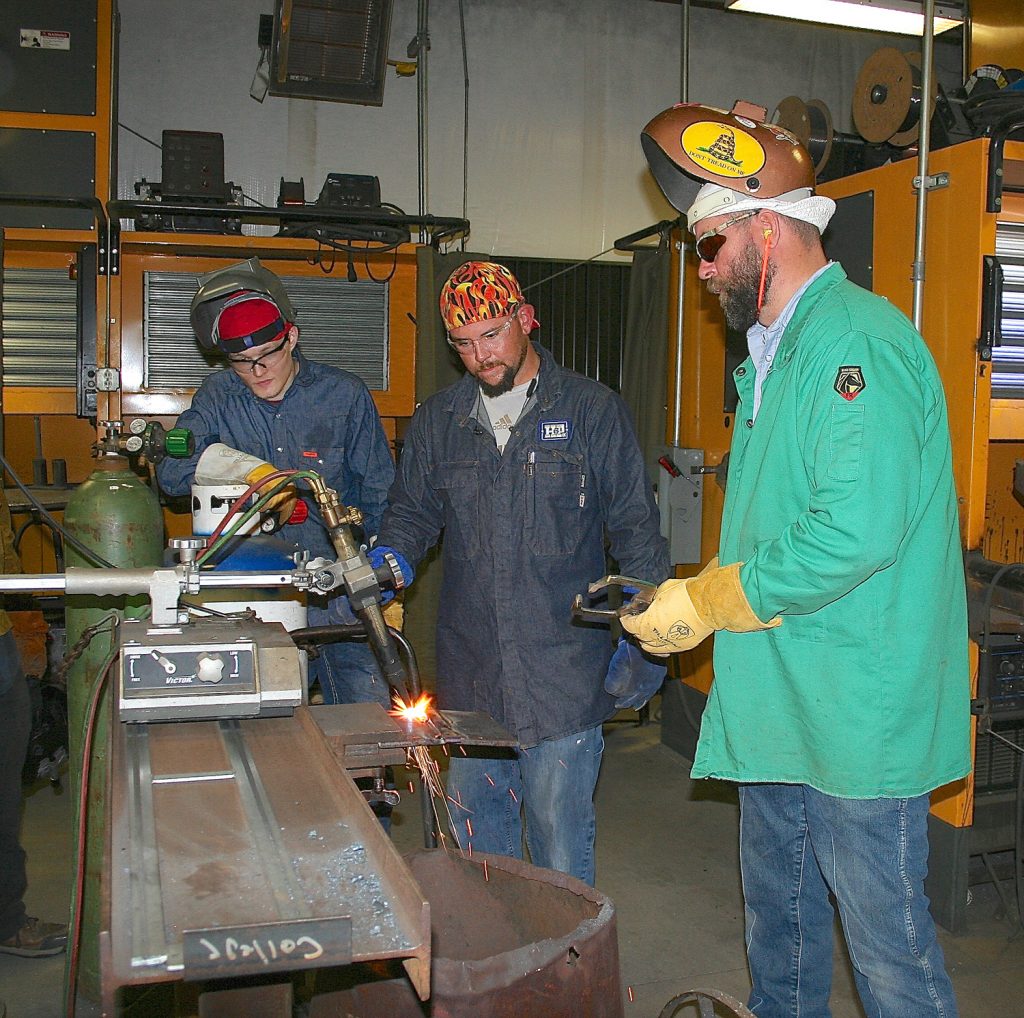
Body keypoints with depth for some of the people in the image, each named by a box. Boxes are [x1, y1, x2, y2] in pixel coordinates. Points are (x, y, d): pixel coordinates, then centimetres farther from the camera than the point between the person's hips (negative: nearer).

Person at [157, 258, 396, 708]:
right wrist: (254, 471, -19)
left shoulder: (343, 393, 2)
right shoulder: (219, 397, 6)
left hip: (344, 598, -1)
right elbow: (171, 468, -8)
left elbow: (380, 494, 6)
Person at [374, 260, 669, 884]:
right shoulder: (438, 421, 10)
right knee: (476, 840, 16)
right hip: (469, 670, 4)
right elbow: (412, 513, 17)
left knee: (561, 850, 4)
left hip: (563, 673, -4)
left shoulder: (592, 410, 0)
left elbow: (635, 527, 1)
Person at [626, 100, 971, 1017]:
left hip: (860, 720, -10)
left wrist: (704, 604, -18)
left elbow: (858, 528, -28)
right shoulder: (776, 350, 15)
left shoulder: (858, 340, -17)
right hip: (779, 705, 10)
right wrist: (690, 597, 8)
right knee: (778, 918, 22)